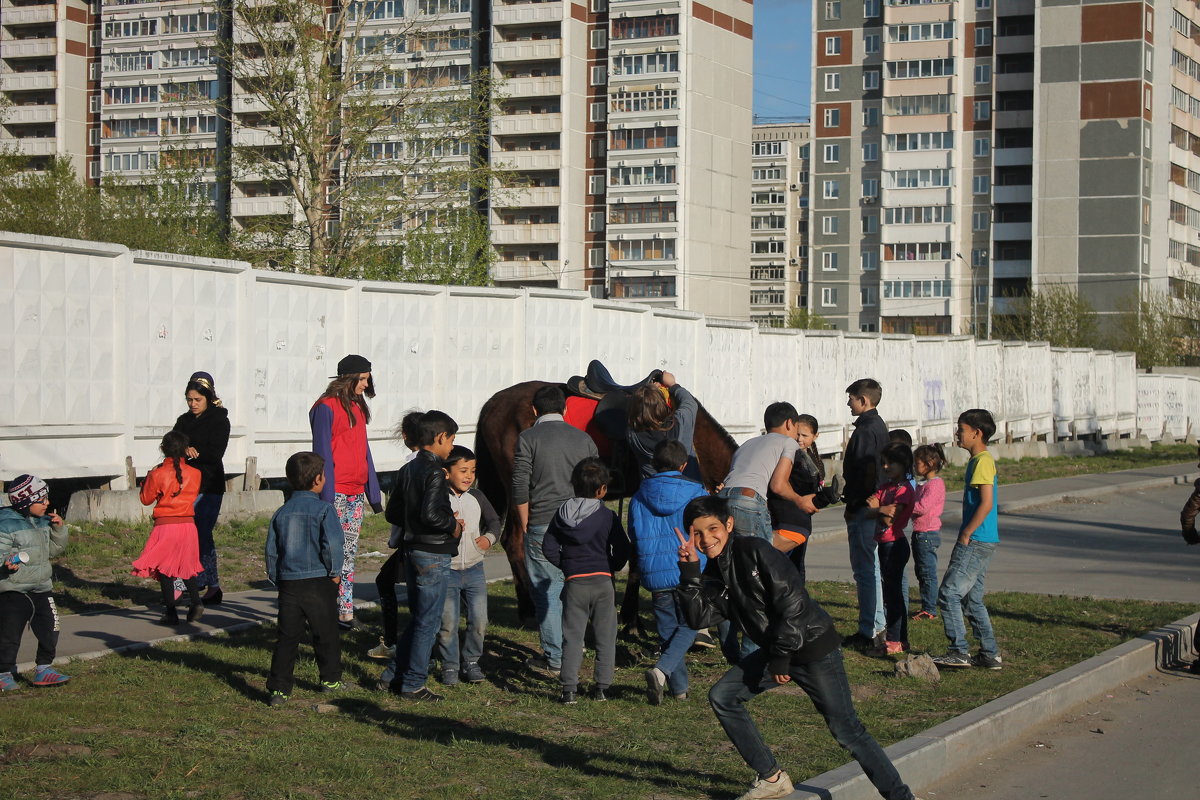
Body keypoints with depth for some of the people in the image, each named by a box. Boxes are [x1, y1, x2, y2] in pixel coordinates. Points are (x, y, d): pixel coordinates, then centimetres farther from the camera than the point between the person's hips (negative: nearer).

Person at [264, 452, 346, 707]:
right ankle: (330, 679, 26)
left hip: (288, 584, 4)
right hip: (318, 582, -4)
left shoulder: (281, 513, 6)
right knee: (326, 633, 13)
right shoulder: (323, 510, -8)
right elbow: (333, 544, -18)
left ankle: (278, 689, -1)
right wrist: (335, 572, -4)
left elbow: (271, 550, 8)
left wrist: (277, 580, 17)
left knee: (287, 638, 5)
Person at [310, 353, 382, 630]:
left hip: (355, 492, 8)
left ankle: (345, 613, 11)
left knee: (349, 553, 8)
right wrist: (326, 494, -17)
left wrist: (373, 492, 16)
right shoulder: (326, 407, -8)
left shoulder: (358, 407, 16)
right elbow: (322, 452, -12)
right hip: (335, 492, -8)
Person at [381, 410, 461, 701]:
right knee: (429, 622, 0)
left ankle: (392, 676, 22)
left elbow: (392, 514, 13)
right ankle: (413, 685, 6)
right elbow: (431, 514, -28)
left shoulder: (407, 470, 10)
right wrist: (453, 525, -12)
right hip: (434, 556, -9)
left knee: (418, 619, 19)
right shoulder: (435, 473, -17)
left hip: (412, 551, 9)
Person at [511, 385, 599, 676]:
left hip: (543, 525, -4)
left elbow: (520, 487, -9)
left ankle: (554, 658, 4)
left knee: (547, 590, 2)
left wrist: (524, 525, 1)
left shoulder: (529, 438, -5)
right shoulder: (584, 439, 9)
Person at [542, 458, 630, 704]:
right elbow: (622, 550, -3)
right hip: (603, 581, -1)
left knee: (572, 637, 5)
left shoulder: (562, 514, 3)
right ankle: (602, 687, 8)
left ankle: (569, 688, -1)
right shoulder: (607, 516, -4)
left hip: (574, 582, 1)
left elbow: (549, 547, 2)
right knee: (605, 637, 9)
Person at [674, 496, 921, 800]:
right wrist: (689, 571, -15)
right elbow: (698, 617, -6)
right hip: (775, 650, 8)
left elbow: (792, 600, -21)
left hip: (813, 646, -8)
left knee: (845, 729, -9)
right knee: (722, 696, 3)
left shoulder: (754, 550, -17)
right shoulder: (714, 573, 5)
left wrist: (780, 659, -17)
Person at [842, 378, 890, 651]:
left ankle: (869, 632, -4)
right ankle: (877, 625, 22)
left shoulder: (865, 431, -16)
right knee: (871, 568, 16)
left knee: (864, 569, -6)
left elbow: (865, 472, -22)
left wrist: (853, 505, -16)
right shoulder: (879, 426, 15)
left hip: (863, 508, -10)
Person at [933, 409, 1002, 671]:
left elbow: (986, 503, -21)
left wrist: (966, 534, -16)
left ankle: (959, 652, -7)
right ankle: (990, 654, 15)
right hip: (982, 542, 10)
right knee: (972, 598, 13)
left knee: (949, 593, -9)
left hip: (977, 542, -10)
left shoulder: (983, 461, -14)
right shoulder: (978, 460, 16)